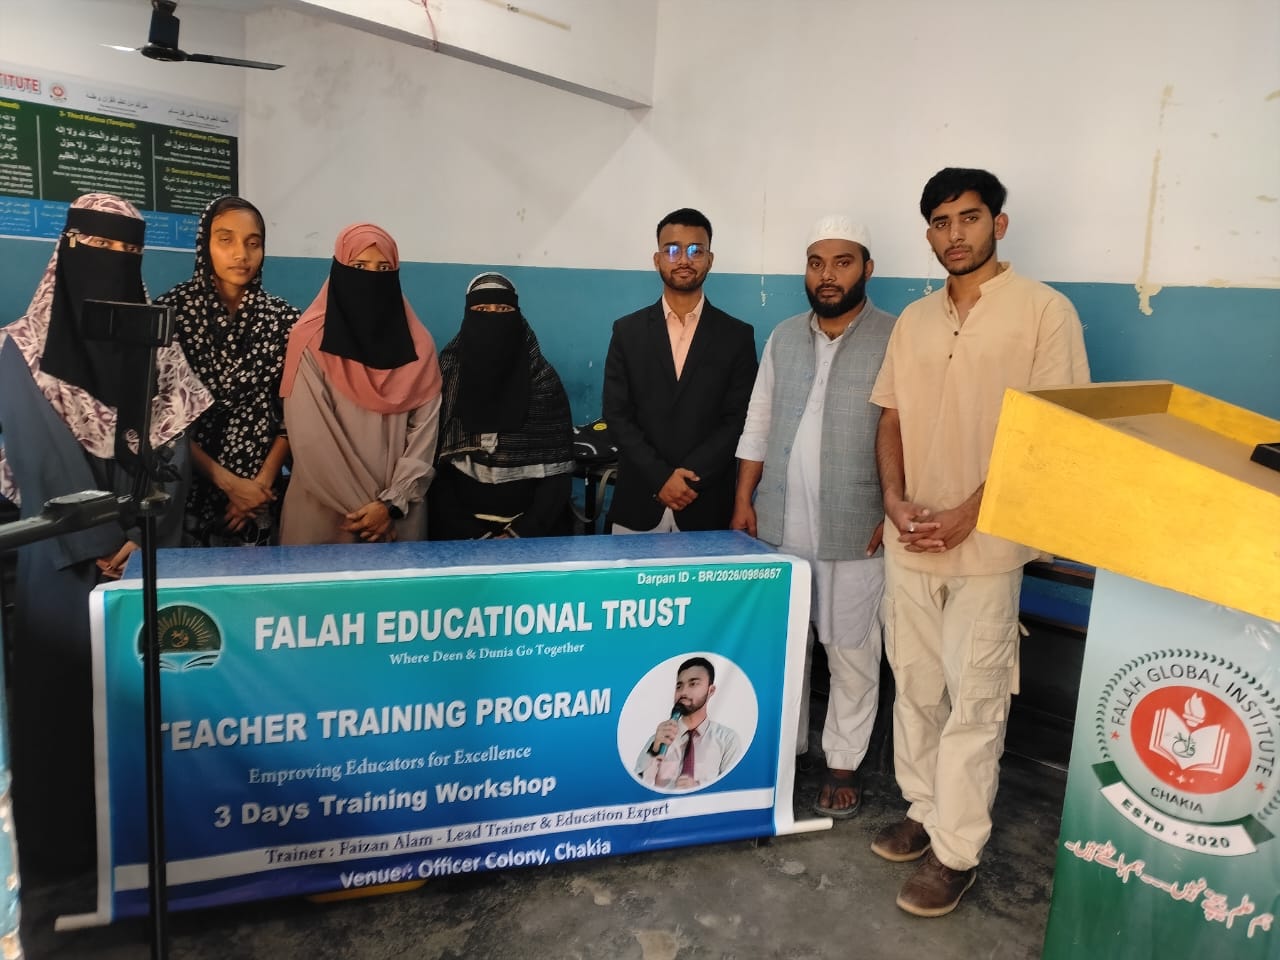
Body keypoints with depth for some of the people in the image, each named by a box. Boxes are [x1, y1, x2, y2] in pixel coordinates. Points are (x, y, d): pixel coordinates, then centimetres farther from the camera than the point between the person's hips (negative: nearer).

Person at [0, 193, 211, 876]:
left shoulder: (159, 349, 6)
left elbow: (173, 453, 1)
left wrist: (137, 539, -10)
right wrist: (100, 548, -11)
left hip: (150, 552, 2)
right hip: (65, 557, -2)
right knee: (67, 692, 6)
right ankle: (66, 838, 22)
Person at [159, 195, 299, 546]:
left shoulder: (282, 317, 0)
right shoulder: (173, 310, -7)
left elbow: (292, 412, 1)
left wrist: (262, 481, -9)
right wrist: (228, 482, -13)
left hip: (260, 491, 2)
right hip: (189, 484, -2)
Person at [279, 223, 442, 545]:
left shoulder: (418, 345, 4)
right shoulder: (311, 341, -3)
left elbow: (424, 434, 0)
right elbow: (309, 439, -8)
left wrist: (391, 503, -9)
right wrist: (362, 506, -10)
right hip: (324, 510, -2)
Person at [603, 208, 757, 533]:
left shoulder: (737, 336, 3)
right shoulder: (628, 331, 5)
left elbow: (738, 420, -2)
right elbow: (617, 415, 0)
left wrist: (690, 476, -13)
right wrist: (660, 478, -11)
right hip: (639, 504, 1)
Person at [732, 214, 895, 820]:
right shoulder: (784, 337, 10)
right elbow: (758, 424, 11)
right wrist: (744, 502, 6)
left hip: (856, 531, -4)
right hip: (779, 525, 4)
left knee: (852, 651, 7)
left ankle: (843, 763, 23)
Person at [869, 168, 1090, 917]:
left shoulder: (1044, 310, -6)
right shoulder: (914, 320, 11)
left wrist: (968, 513, -16)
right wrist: (895, 501, -4)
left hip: (985, 542, -5)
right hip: (909, 539, 6)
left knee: (972, 701, 1)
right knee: (915, 686, 14)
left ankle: (957, 850, 13)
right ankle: (925, 811, 30)